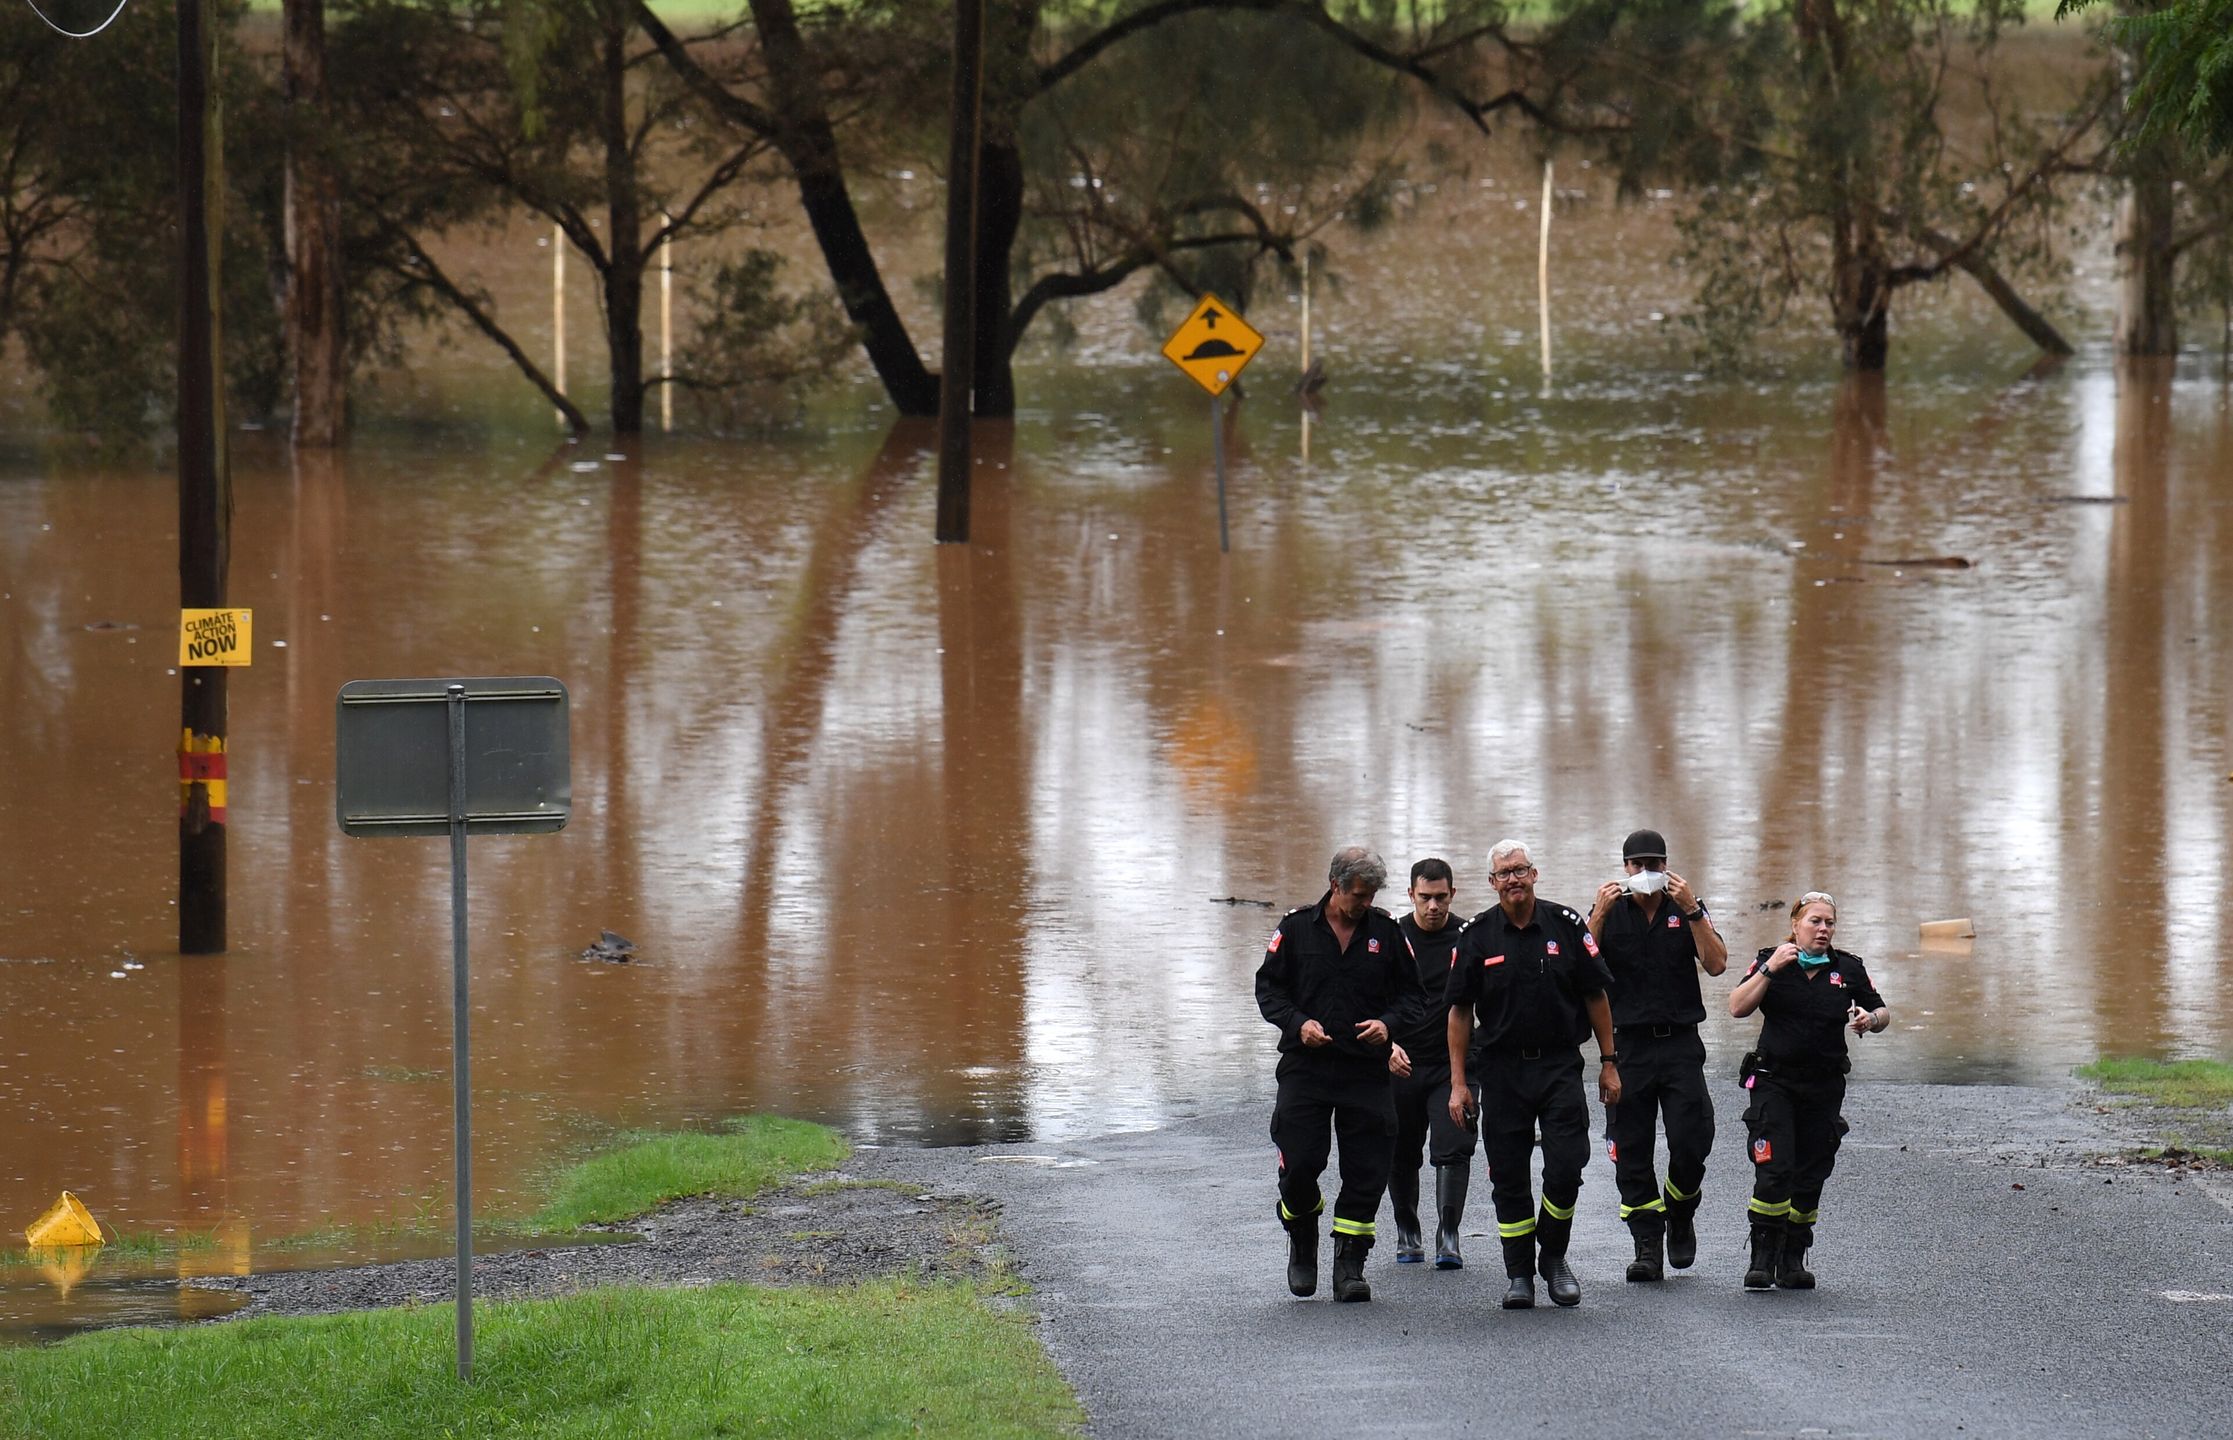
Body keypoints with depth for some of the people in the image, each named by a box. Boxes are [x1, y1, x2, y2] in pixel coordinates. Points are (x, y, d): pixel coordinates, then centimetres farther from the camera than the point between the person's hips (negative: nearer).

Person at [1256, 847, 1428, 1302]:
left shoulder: (1386, 933, 5)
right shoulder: (1296, 930, 3)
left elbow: (1412, 995, 11)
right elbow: (1268, 987, 7)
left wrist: (1388, 1024, -9)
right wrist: (1298, 1023, -10)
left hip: (1367, 1071, 1)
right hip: (1306, 1066, -1)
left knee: (1366, 1173, -3)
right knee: (1299, 1166, -5)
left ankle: (1350, 1265, 6)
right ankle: (1302, 1246, 23)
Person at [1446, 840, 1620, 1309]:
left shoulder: (1565, 926, 1)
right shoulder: (1477, 936, 1)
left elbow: (1595, 997, 7)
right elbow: (1459, 1011, 4)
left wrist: (1608, 1063, 6)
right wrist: (1458, 1082, 0)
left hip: (1561, 1064, -1)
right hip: (1503, 1071, 1)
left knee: (1566, 1169, -9)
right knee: (1508, 1177, 2)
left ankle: (1554, 1259, 13)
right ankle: (1518, 1273, 13)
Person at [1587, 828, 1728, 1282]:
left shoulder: (1688, 911, 8)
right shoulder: (1609, 913, 8)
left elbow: (1716, 964, -5)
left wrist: (1691, 910, -13)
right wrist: (1600, 914, -13)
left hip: (1681, 1043, 0)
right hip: (1629, 1045, 0)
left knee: (1691, 1142, -9)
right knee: (1631, 1151, -2)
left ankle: (1680, 1219, 19)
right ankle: (1647, 1248, 3)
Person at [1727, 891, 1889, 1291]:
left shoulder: (1848, 968, 5)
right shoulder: (1770, 962, 0)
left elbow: (1883, 1013, 11)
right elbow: (1738, 1007, -10)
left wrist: (1871, 1019, -13)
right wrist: (1770, 970, -19)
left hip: (1824, 1088, 3)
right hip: (1774, 1081, -3)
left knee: (1810, 1176, 5)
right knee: (1774, 1171, -15)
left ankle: (1793, 1259, 16)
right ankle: (1762, 1258, -10)